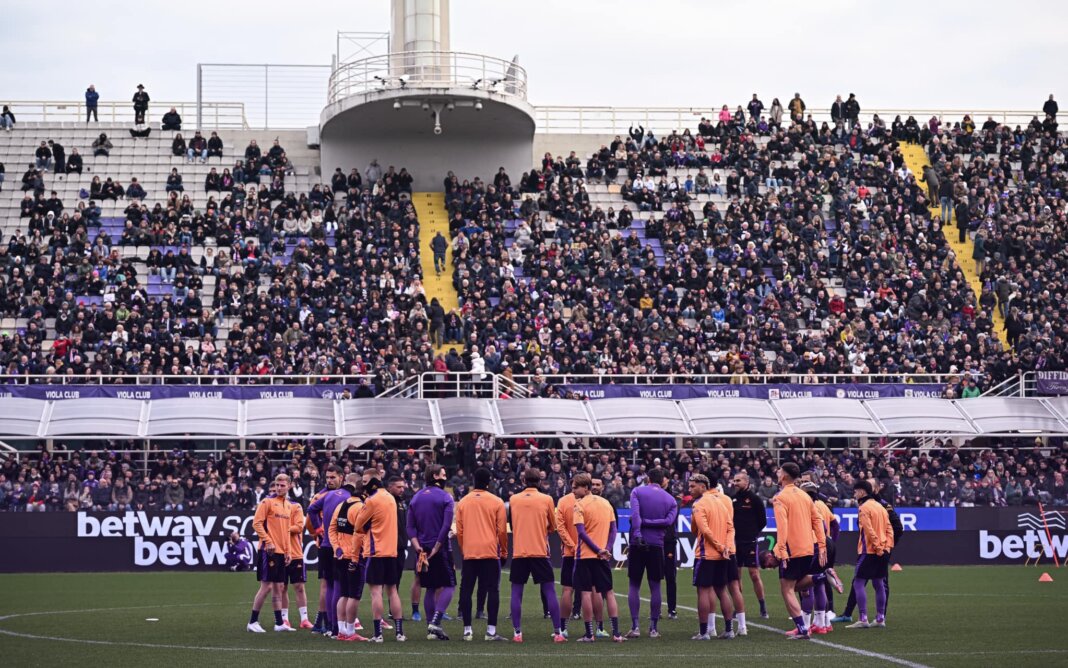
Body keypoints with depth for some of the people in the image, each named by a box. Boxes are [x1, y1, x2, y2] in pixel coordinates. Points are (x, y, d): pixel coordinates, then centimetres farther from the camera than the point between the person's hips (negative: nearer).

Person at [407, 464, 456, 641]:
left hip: (422, 550, 6)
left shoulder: (416, 498, 10)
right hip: (440, 549, -6)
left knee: (430, 589, 13)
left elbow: (410, 527, 4)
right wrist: (436, 548, -13)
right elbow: (446, 525, -16)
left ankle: (431, 629, 11)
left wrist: (418, 547, -2)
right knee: (449, 586, 0)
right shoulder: (445, 497, -7)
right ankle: (435, 622, -16)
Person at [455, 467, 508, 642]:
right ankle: (491, 631, -5)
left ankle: (467, 631, 5)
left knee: (466, 591, 6)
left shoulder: (463, 502, 5)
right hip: (491, 552, -2)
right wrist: (504, 551, 12)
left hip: (469, 553, 2)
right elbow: (502, 530, 1)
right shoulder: (497, 502, -1)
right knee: (493, 591, 1)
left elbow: (459, 531, 8)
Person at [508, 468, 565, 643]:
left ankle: (517, 633, 1)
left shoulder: (513, 499, 5)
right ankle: (558, 633, 0)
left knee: (516, 592, 7)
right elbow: (553, 526, 11)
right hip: (540, 551, -1)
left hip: (519, 552, 1)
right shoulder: (546, 499, 0)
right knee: (550, 591, 2)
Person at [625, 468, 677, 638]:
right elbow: (669, 521, -6)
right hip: (657, 546, 1)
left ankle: (635, 627, -1)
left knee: (634, 586, 5)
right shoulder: (671, 500, 10)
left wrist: (637, 533, -23)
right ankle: (653, 628, 7)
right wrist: (649, 522, -5)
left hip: (637, 543, -1)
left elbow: (635, 513, -14)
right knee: (655, 587, 7)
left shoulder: (637, 491, 3)